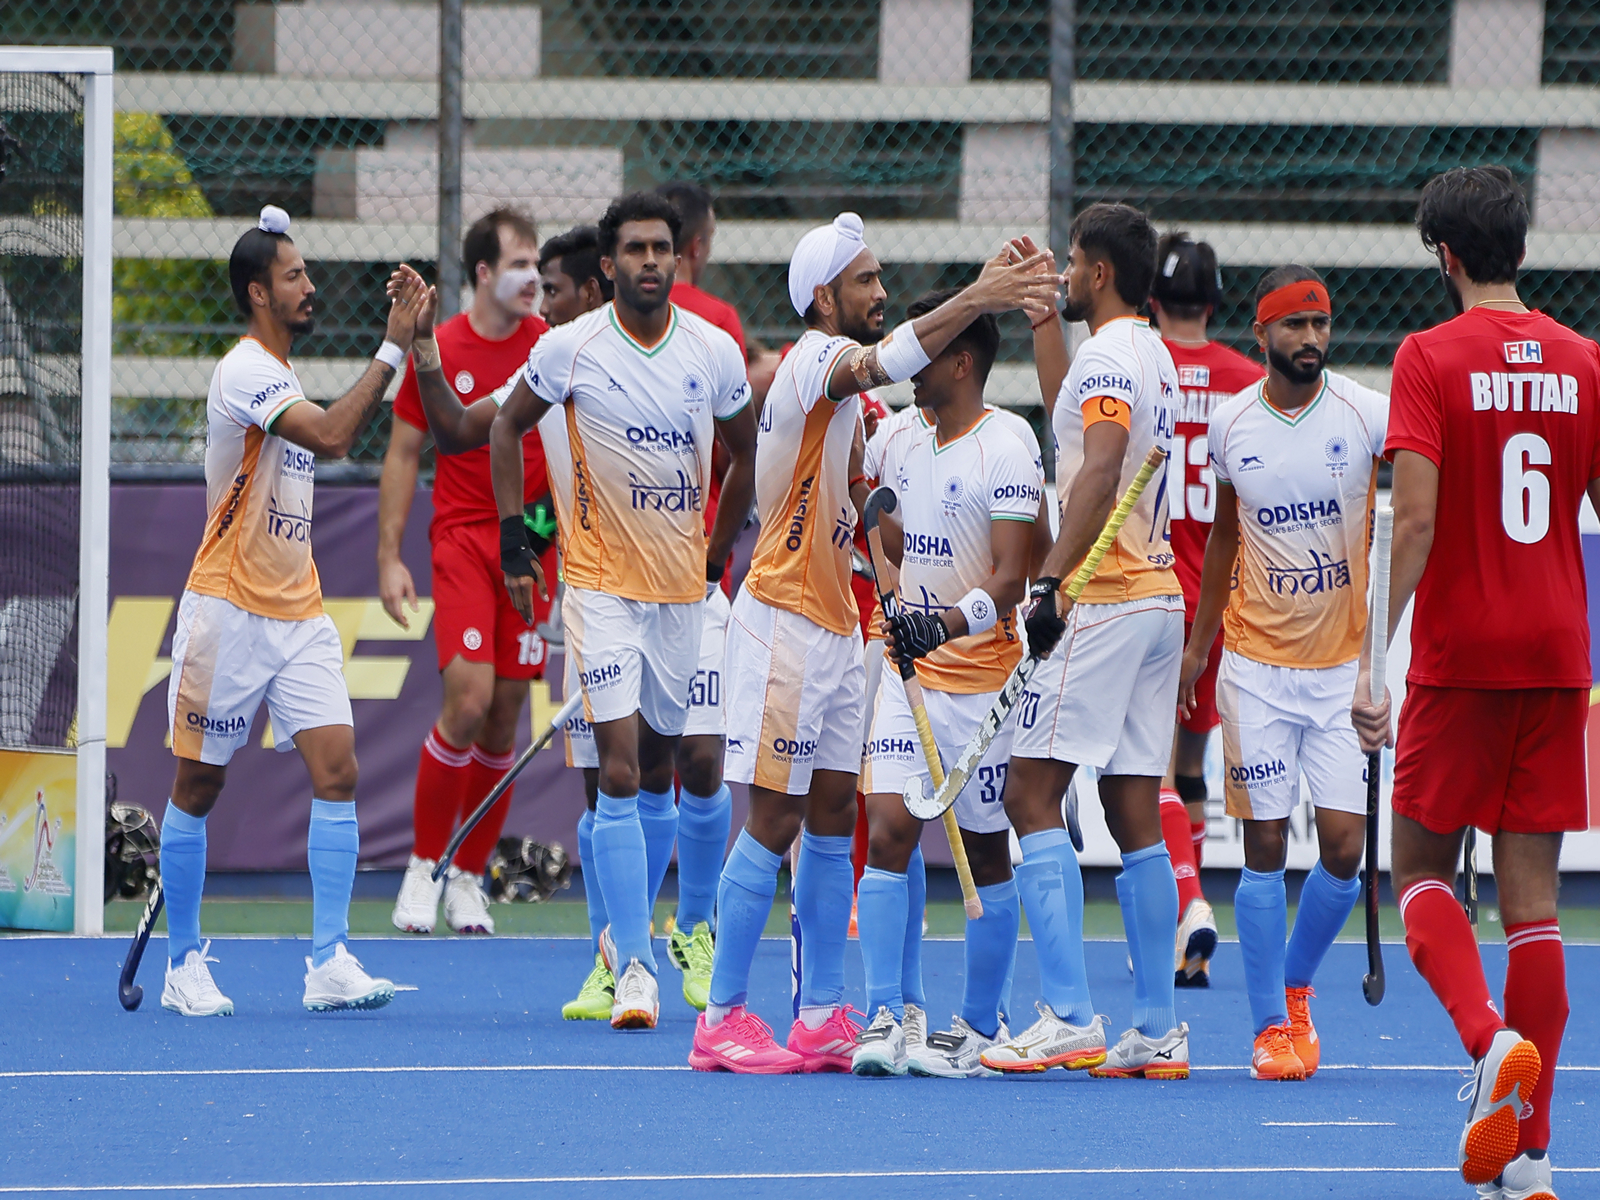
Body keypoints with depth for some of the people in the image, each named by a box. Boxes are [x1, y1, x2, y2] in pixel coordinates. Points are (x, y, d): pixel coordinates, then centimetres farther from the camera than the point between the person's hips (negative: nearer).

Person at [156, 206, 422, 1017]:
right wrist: (392, 347, -26)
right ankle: (184, 965, 13)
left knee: (336, 771, -7)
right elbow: (331, 436, -29)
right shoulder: (244, 372, -15)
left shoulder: (279, 373, 15)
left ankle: (330, 964, -9)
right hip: (229, 610, -8)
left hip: (298, 611, 8)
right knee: (198, 786, 3)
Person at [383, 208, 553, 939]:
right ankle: (423, 865, -2)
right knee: (468, 699, -17)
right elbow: (402, 455, 4)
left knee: (505, 714, 2)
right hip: (462, 540, -3)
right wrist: (389, 559, -2)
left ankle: (469, 878, 13)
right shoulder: (437, 351, -2)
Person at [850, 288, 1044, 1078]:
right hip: (908, 666, 6)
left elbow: (1010, 579, -18)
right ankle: (891, 1015, -9)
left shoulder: (1006, 445, -12)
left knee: (986, 853, 5)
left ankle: (980, 1027, 15)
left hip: (982, 674, -6)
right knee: (888, 830, -8)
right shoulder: (904, 443, 9)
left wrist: (949, 621, -33)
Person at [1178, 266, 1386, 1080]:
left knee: (1344, 849, -5)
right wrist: (1197, 644, 18)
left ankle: (1295, 984, 22)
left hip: (1345, 661, -1)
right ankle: (1271, 1026, 6)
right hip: (1256, 665, 1)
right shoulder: (1231, 424, 3)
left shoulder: (1368, 415, -5)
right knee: (1265, 844, -3)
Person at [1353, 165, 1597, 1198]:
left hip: (1459, 658, -4)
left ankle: (1491, 1038, -18)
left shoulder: (1432, 358, -7)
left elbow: (1416, 519, -15)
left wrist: (1369, 659, -13)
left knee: (1422, 871, 10)